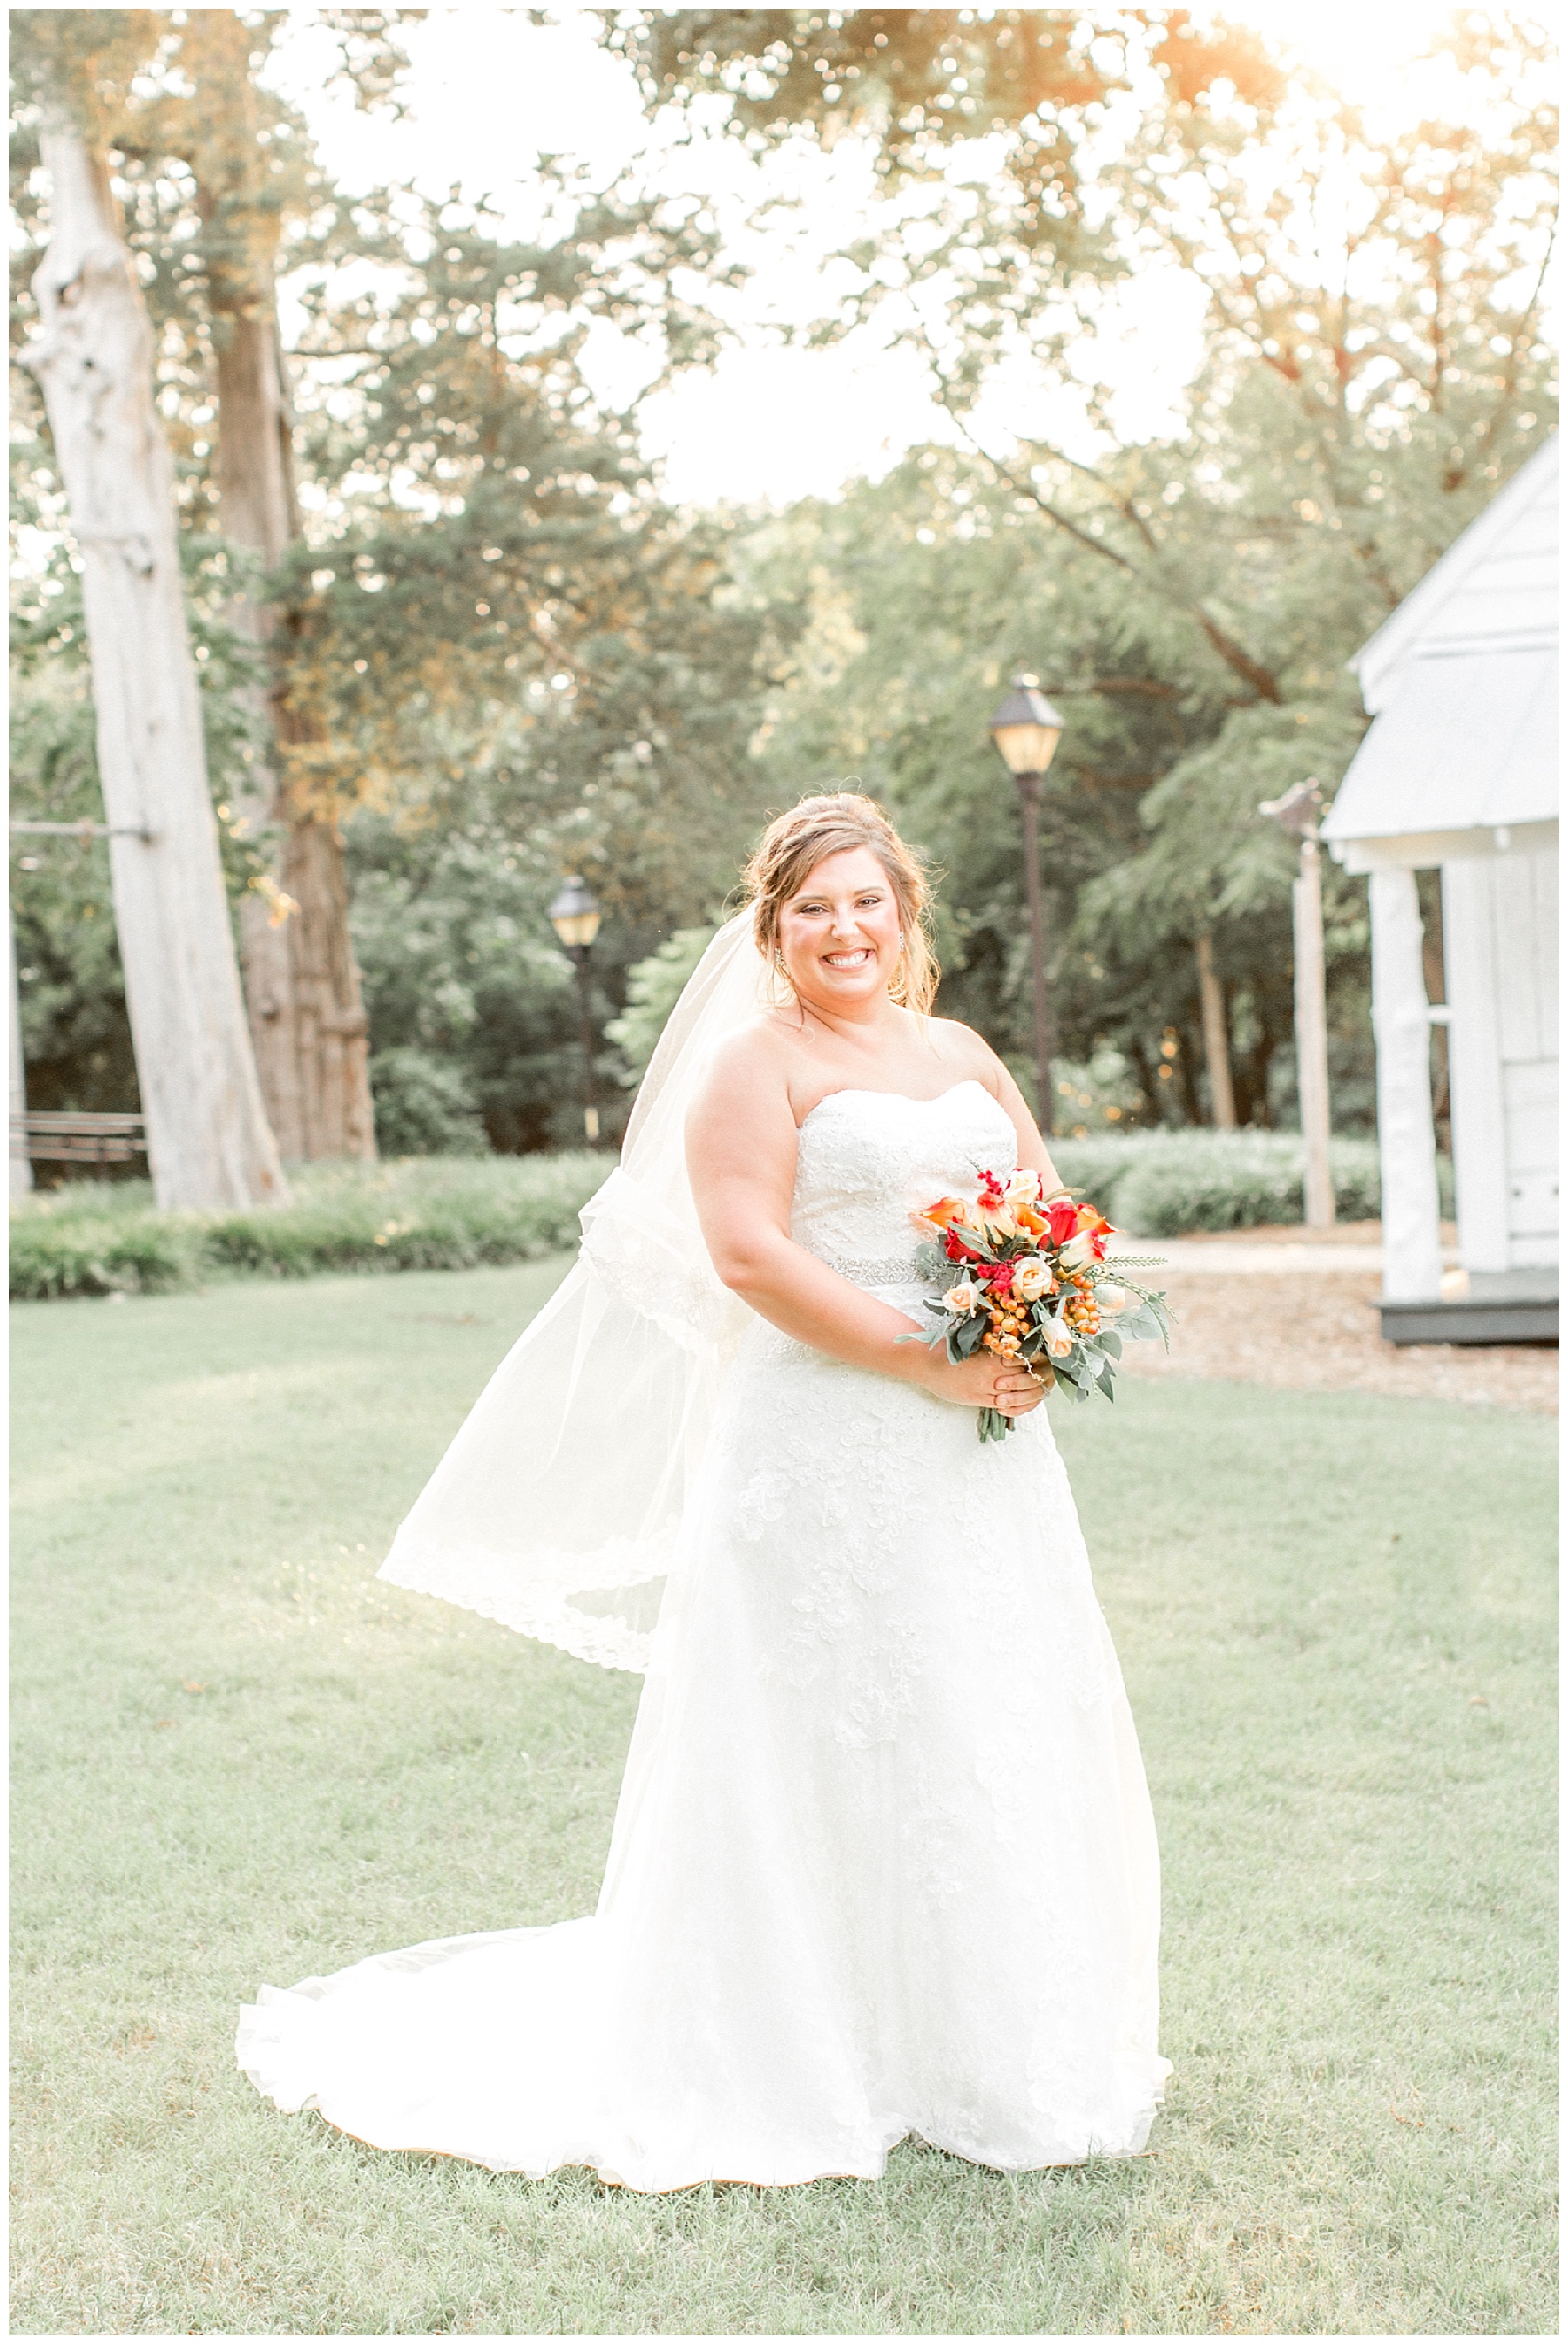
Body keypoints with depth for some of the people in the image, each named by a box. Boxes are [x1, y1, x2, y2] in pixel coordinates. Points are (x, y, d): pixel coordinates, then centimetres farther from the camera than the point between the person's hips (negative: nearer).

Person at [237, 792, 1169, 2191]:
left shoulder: (962, 1057, 17)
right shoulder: (757, 1063, -4)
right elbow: (748, 1251, -16)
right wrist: (926, 1361, -20)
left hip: (983, 1447, 7)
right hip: (828, 1440, -7)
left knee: (1003, 1722, 11)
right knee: (839, 1738, -2)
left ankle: (1020, 2042, 27)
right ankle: (842, 2056, 10)